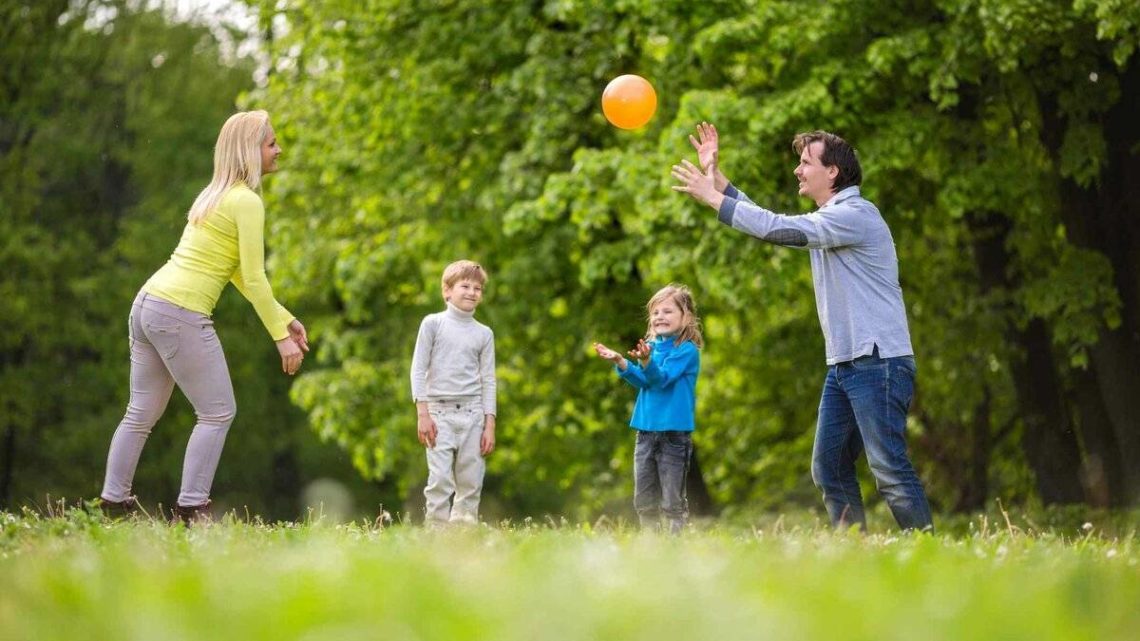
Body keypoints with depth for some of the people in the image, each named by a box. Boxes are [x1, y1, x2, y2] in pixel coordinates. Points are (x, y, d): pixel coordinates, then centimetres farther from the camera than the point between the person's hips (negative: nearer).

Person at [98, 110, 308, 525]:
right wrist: (281, 337, -9)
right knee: (218, 413, 0)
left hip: (147, 304, 9)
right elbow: (254, 278, -13)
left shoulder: (214, 195, 19)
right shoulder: (247, 202, -10)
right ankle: (191, 507, -4)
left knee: (142, 412, 15)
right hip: (181, 314, -9)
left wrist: (285, 318, 21)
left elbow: (239, 274, 22)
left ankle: (113, 501, 18)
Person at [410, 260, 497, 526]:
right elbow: (419, 369, 2)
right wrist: (422, 413, -7)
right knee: (440, 480, -11)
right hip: (440, 411, -3)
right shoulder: (433, 323, 3)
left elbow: (488, 380, 11)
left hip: (472, 412, 3)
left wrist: (490, 424, 4)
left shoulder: (484, 334, 11)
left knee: (470, 483, 0)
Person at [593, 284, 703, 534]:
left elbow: (661, 378, -21)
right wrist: (620, 362, -8)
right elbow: (642, 381, 6)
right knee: (644, 500, 11)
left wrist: (646, 361, -39)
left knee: (672, 500, -3)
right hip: (646, 431, 7)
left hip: (674, 433, -7)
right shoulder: (652, 345, 11)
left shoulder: (687, 350, -9)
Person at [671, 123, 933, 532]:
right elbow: (770, 226, 23)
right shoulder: (827, 220, 19)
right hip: (843, 364, 10)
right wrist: (715, 177, 17)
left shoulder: (855, 214, -12)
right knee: (828, 467, 7)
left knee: (889, 467, -13)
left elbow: (778, 229, -18)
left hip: (879, 361, -10)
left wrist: (712, 198, -12)